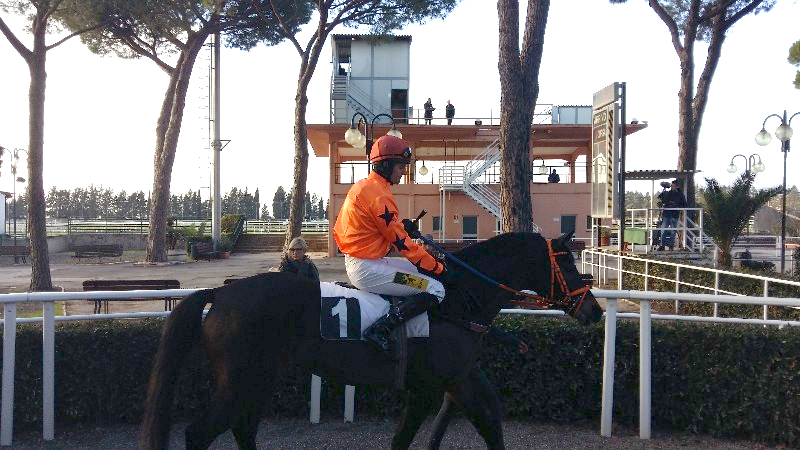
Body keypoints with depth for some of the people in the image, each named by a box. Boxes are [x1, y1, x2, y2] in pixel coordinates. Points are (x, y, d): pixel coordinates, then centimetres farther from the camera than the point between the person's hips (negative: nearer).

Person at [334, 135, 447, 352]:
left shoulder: (361, 186, 13)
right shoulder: (379, 195, -18)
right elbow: (401, 242, -18)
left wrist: (401, 225, 11)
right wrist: (438, 267, -9)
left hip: (354, 262, 10)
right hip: (367, 269, -10)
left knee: (422, 270, 18)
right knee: (435, 290, -13)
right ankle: (380, 329, -16)